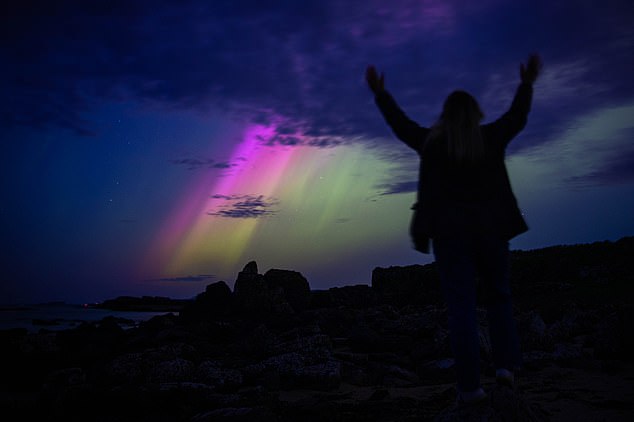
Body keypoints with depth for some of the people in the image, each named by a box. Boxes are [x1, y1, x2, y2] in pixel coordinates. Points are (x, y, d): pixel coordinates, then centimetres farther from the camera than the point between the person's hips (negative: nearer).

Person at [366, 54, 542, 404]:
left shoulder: (431, 142, 0)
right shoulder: (491, 138, 2)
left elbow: (400, 124, 14)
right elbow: (517, 118, 19)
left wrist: (379, 94, 27)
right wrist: (527, 84, 33)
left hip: (450, 232, -1)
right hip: (491, 229, 1)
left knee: (461, 307, -2)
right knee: (498, 297, 19)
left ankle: (469, 385, -5)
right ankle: (505, 363, 9)